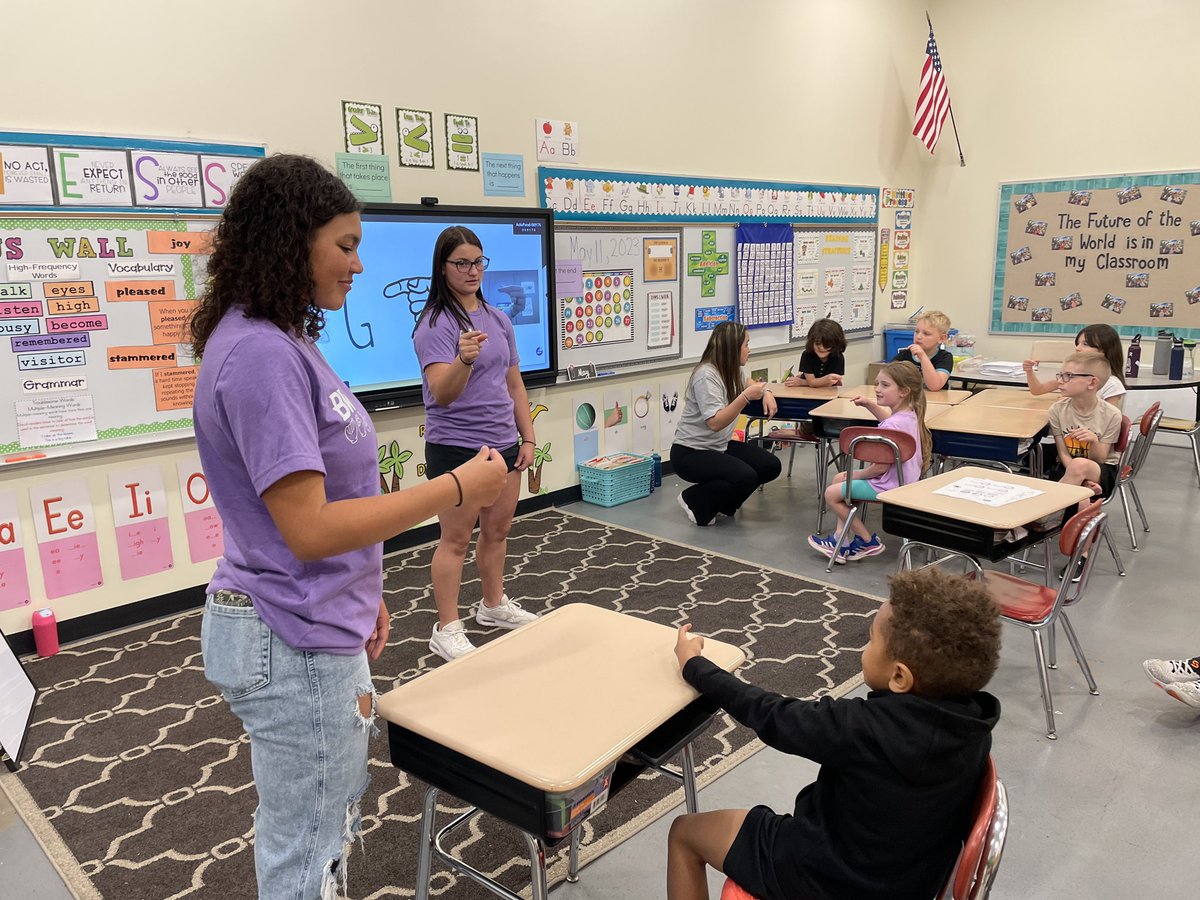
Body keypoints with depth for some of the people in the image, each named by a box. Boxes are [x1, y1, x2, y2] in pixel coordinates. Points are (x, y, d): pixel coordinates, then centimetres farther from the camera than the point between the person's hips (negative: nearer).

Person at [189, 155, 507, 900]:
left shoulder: (283, 340, 7)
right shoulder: (260, 354, -24)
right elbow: (308, 529, -26)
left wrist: (362, 593, 18)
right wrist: (456, 490, -21)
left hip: (318, 625, 10)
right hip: (294, 644, -10)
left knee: (331, 819, 26)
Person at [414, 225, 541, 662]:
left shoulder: (498, 319, 9)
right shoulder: (435, 324, -13)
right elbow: (441, 394, -24)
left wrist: (528, 437, 12)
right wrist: (464, 359, -43)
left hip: (504, 443, 7)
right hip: (456, 447, -7)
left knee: (498, 528, 17)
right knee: (456, 539, 0)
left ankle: (493, 605, 35)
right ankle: (447, 630, 11)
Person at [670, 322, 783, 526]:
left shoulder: (731, 371, 5)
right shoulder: (706, 375, -23)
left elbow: (746, 384, 30)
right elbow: (715, 423, -30)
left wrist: (765, 392, 8)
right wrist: (746, 397, -36)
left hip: (719, 447, 9)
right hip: (690, 453, -9)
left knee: (771, 466, -3)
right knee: (745, 476, -29)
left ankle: (723, 504, 14)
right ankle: (695, 501, -5)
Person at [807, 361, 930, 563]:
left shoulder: (892, 426, -30)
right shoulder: (909, 414, 0)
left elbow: (881, 466, -27)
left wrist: (854, 476, -10)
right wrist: (870, 404, 12)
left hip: (890, 485, -11)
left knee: (831, 494, -2)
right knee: (839, 478, 21)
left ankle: (869, 542, 11)